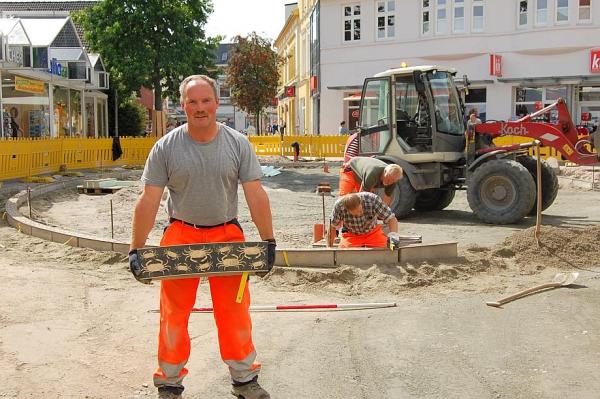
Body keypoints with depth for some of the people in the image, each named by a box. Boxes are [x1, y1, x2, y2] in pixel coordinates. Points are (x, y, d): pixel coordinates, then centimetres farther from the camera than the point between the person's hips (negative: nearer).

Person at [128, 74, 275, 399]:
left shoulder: (238, 144, -2)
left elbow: (256, 195, -4)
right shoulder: (166, 148, -5)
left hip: (227, 236, 1)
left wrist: (269, 240, -8)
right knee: (174, 313, 7)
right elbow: (148, 201, -6)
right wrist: (136, 249, -10)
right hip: (180, 236, 0)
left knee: (235, 311, 7)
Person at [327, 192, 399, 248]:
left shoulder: (373, 199, -30)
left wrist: (393, 234, -43)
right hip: (351, 234, 1)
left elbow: (391, 218, -25)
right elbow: (332, 227, -12)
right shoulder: (339, 206, -27)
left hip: (373, 232, 0)